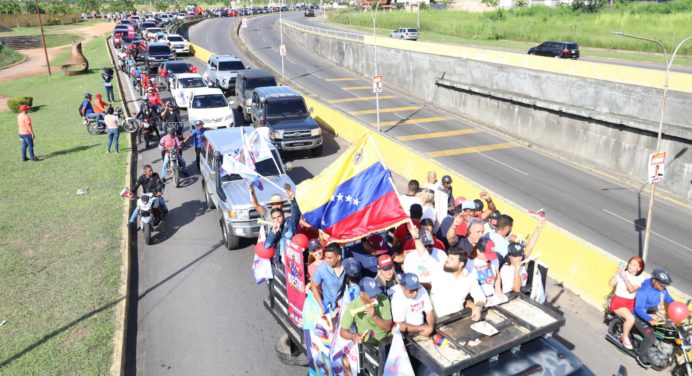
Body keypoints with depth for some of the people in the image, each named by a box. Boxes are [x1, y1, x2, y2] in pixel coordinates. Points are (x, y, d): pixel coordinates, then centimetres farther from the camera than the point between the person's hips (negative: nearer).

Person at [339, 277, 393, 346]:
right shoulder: (353, 306, -15)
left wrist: (374, 316, -26)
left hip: (386, 339, 1)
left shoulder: (383, 300, -10)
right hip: (367, 343, -1)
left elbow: (388, 327, -9)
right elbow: (343, 331, -9)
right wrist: (353, 337, -31)